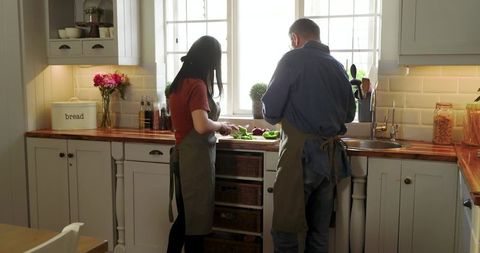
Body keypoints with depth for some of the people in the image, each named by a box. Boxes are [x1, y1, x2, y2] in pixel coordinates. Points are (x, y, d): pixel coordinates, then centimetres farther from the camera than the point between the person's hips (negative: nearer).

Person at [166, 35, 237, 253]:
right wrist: (221, 126, -8)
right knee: (197, 218, 5)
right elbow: (202, 126, -27)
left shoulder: (179, 82, 9)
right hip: (196, 157, -9)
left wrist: (217, 126, 15)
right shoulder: (197, 85, -17)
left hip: (182, 154, 9)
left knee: (184, 216, 19)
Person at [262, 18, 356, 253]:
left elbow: (271, 110, -8)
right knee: (319, 231, 13)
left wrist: (277, 118, 13)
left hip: (302, 154, -6)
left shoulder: (293, 59, -5)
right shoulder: (337, 66, 13)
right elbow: (349, 114, 18)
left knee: (285, 230, 2)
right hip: (332, 156, 6)